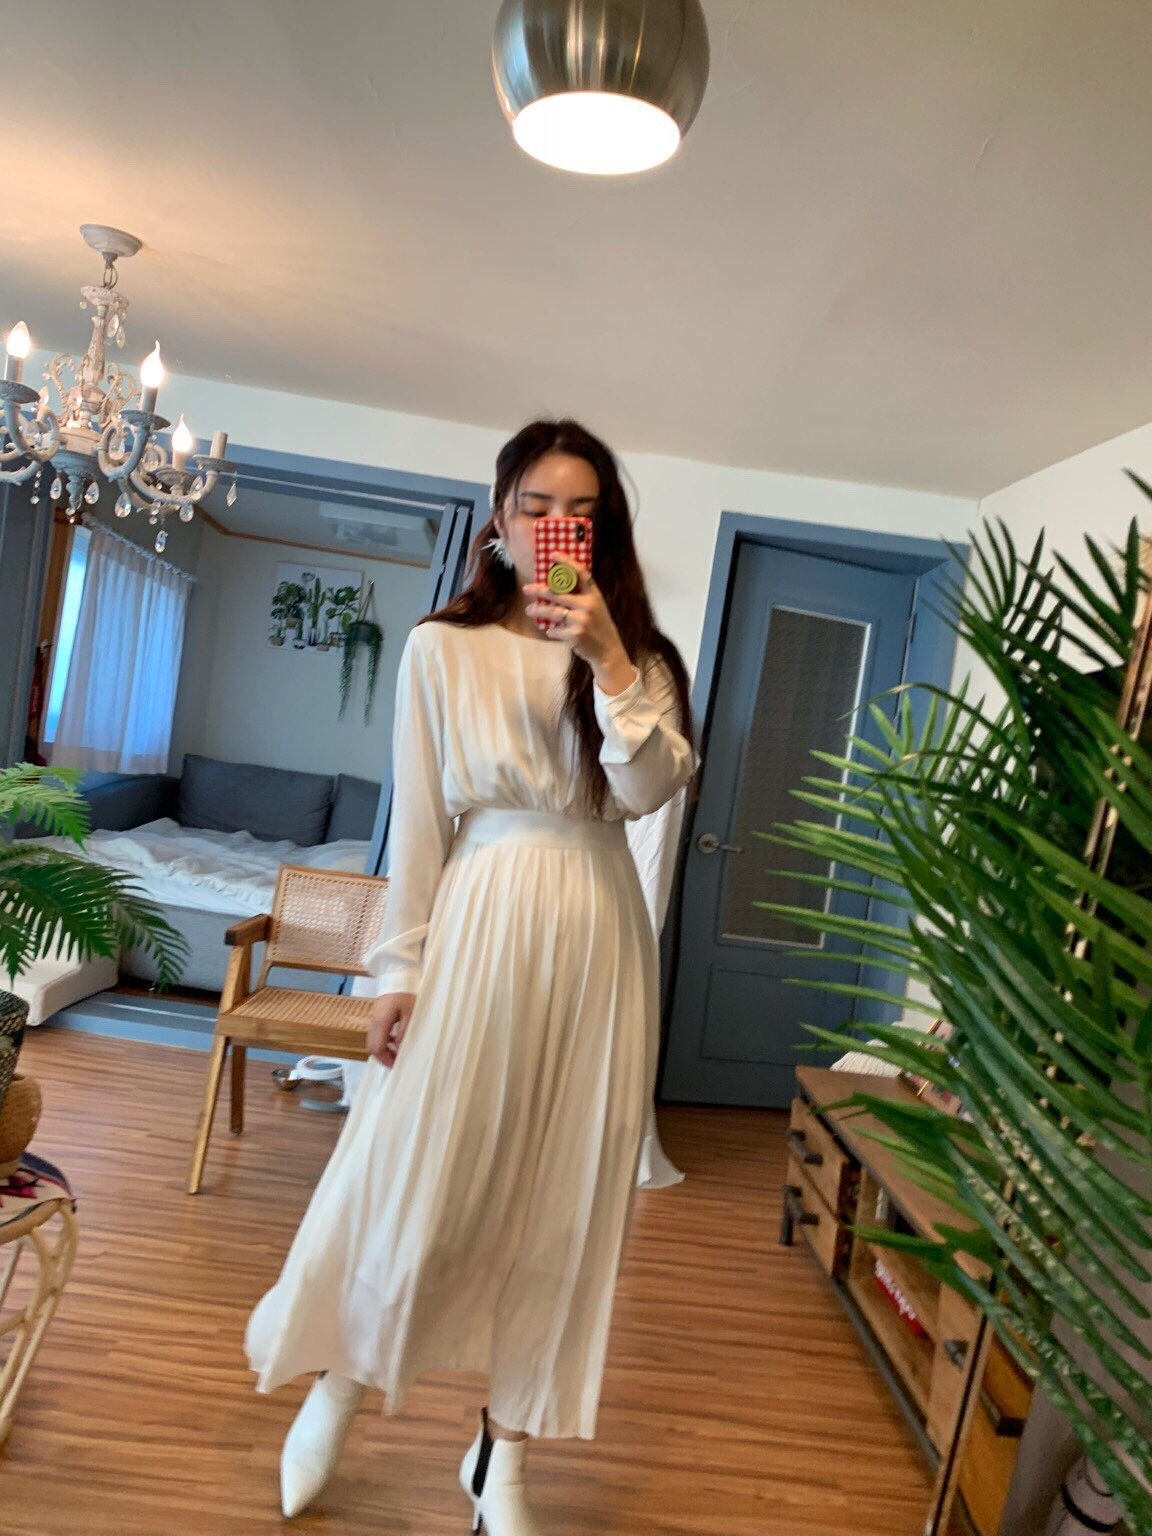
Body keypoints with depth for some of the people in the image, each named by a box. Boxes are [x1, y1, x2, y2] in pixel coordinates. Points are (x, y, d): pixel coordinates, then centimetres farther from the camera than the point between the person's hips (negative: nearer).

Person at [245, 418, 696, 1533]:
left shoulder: (636, 656, 7)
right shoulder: (442, 649, 0)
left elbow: (651, 787, -8)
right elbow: (419, 816, -1)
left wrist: (609, 662, -18)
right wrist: (400, 967, -3)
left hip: (595, 936, 3)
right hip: (480, 921, -2)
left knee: (560, 1197, 10)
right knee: (417, 1176, 6)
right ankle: (338, 1381, 36)